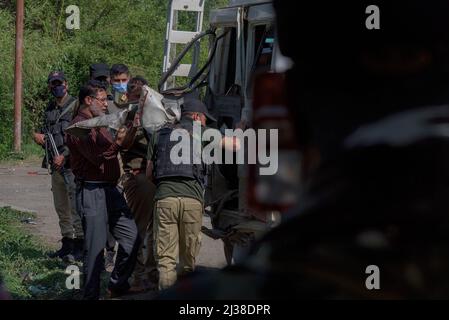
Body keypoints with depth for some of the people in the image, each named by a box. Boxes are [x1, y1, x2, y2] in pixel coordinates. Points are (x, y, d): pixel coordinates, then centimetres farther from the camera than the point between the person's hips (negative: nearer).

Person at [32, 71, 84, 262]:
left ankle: (80, 246, -8)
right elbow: (45, 132, 27)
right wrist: (39, 137, 4)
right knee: (61, 207, 11)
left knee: (75, 206, -10)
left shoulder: (75, 106, -7)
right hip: (56, 165, 8)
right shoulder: (50, 109, 17)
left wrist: (64, 155, -19)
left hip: (71, 162, -8)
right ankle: (67, 244, 17)